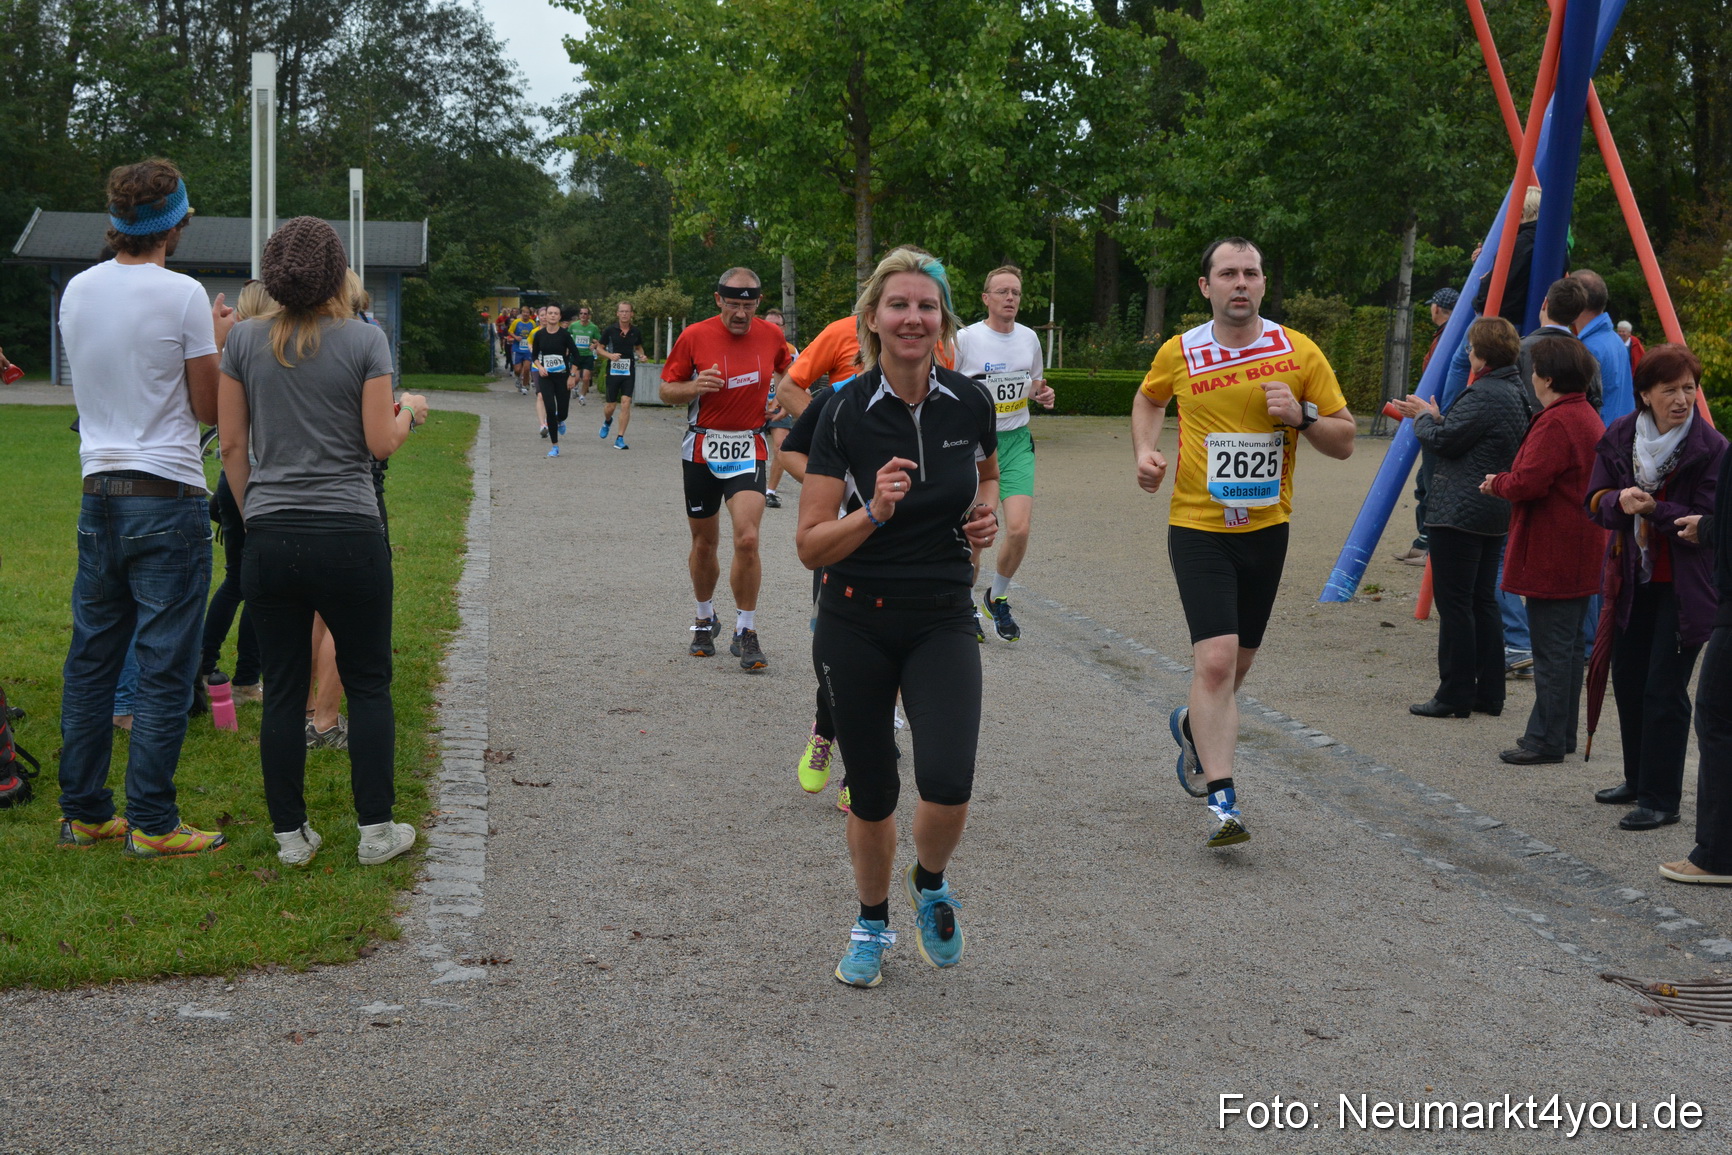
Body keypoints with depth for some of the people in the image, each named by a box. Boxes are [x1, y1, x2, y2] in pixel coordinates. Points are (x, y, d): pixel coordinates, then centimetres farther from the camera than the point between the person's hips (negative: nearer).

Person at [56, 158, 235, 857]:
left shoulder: (78, 291, 7)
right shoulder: (182, 296, -11)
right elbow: (208, 408, -6)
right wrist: (218, 342, 10)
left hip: (98, 496, 6)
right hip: (167, 498, -6)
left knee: (90, 661, 12)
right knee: (164, 669, -1)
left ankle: (83, 812, 19)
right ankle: (151, 824, 1)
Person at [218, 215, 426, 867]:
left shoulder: (245, 341, 3)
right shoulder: (365, 341, -5)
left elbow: (232, 444, 6)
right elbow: (381, 444, -6)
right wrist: (408, 411, 15)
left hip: (269, 538, 3)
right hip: (347, 536, -3)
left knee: (282, 689, 8)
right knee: (368, 684, 9)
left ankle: (291, 836, 14)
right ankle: (375, 831, 11)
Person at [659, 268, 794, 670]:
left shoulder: (771, 335, 0)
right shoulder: (694, 336, -7)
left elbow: (787, 370, 22)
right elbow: (666, 389, -1)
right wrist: (694, 386, -20)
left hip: (748, 451, 0)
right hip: (701, 451, 0)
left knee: (747, 539, -16)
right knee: (704, 543, 11)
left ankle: (745, 633, -4)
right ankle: (705, 619, 34)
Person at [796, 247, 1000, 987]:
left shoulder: (970, 404, -4)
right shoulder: (845, 412, -12)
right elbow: (810, 545, -12)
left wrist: (987, 512, -1)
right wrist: (874, 511, -29)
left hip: (942, 623, 1)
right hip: (855, 626, -1)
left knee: (947, 785, -17)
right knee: (872, 793, 7)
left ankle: (930, 884, 17)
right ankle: (872, 924, 34)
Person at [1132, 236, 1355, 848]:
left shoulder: (1300, 352, -3)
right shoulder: (1179, 354, -2)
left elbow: (1345, 441, 2)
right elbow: (1148, 400, 21)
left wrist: (1303, 415, -17)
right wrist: (1145, 451, 3)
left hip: (1266, 527, 3)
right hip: (1198, 527, -2)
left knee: (1237, 661, 16)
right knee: (1216, 658, -17)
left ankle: (1192, 725, 48)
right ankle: (1222, 798, -15)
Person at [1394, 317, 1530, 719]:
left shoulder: (1483, 394, -19)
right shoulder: (1517, 391, 13)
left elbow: (1443, 440, -17)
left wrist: (1424, 417, 1)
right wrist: (1434, 417, 18)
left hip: (1460, 512, -10)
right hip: (1495, 515, 10)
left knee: (1455, 603, -4)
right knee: (1483, 602, 14)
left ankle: (1455, 695, -1)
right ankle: (1489, 693, 17)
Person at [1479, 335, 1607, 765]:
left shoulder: (1555, 423, -19)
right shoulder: (1589, 417, 14)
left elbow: (1528, 483, -24)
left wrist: (1498, 482, -5)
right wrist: (1506, 482, 13)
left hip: (1551, 558, -10)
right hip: (1581, 555, 10)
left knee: (1552, 650, -6)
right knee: (1568, 645, 15)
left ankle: (1547, 740, -2)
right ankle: (1563, 733, 23)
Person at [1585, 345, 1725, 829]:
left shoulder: (1711, 448, -14)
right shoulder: (1619, 436, 1)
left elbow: (1706, 524, -16)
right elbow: (1595, 500, 0)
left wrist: (1652, 509, -26)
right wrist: (1621, 500, -21)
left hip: (1685, 586, -6)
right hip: (1633, 578, 6)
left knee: (1664, 691, -7)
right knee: (1628, 680, 15)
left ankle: (1661, 799, 1)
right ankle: (1639, 780, 32)